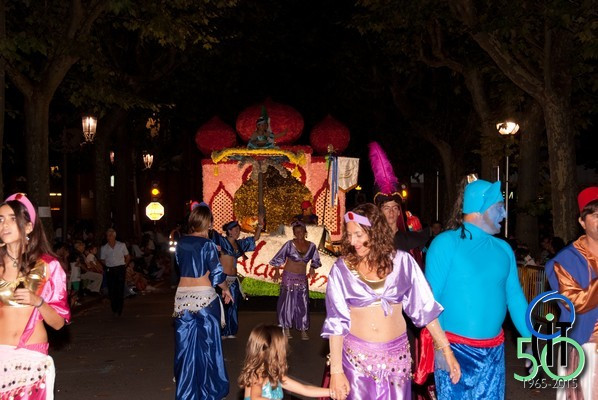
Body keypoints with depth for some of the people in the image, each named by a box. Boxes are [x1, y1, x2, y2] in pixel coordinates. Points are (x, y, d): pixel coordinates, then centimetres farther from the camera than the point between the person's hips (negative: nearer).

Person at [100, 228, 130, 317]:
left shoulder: (122, 245, 6)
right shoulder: (104, 248, 7)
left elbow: (128, 257, 13)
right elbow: (103, 260, 12)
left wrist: (124, 265, 5)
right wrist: (109, 264, 3)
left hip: (120, 269, -1)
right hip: (110, 270, 2)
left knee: (120, 290, -6)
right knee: (111, 290, 1)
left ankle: (119, 310, -3)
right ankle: (114, 309, 14)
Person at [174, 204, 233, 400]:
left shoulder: (181, 243, 5)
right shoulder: (207, 244, -10)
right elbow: (218, 274, -12)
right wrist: (226, 289, 7)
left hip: (182, 297, 5)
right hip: (204, 297, -5)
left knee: (185, 345, 11)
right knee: (207, 344, 7)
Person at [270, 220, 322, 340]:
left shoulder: (311, 246, 0)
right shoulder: (289, 244, -9)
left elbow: (315, 260, 17)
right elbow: (279, 258, -3)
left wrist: (312, 268, 1)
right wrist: (277, 271, -10)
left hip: (302, 278, 3)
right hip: (289, 277, -3)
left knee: (303, 303, 1)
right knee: (287, 302, 2)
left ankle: (303, 330, 8)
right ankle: (286, 329, 12)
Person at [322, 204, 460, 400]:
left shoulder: (402, 261, -5)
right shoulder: (342, 268, -8)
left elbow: (424, 307, 0)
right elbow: (336, 322, -7)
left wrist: (446, 349, -2)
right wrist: (336, 370, -9)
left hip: (396, 354, 1)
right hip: (357, 355, -1)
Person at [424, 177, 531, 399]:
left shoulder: (503, 249, 8)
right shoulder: (446, 243, -9)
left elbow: (515, 297, 11)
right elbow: (431, 297, -11)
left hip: (494, 350, 5)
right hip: (455, 348, -5)